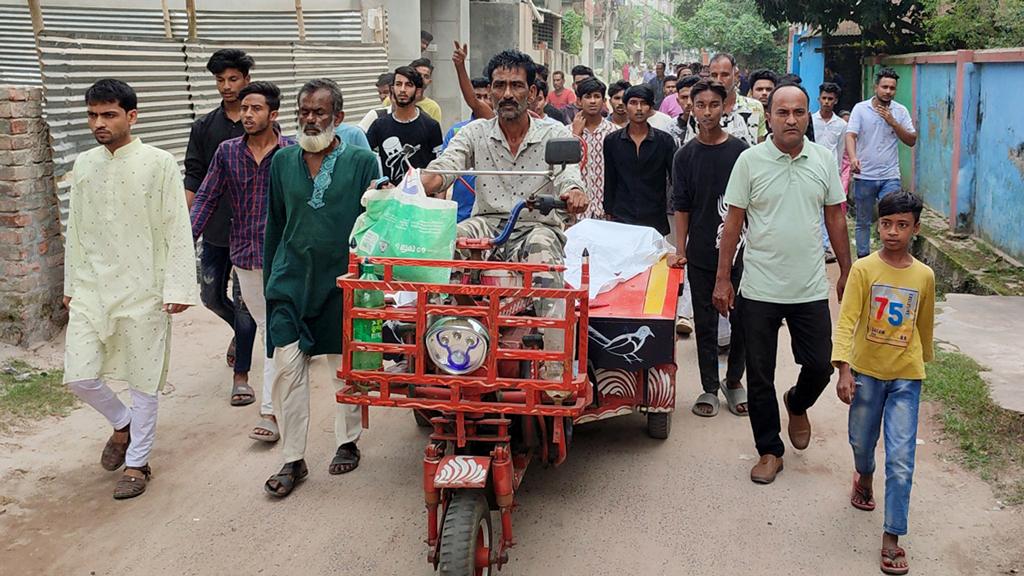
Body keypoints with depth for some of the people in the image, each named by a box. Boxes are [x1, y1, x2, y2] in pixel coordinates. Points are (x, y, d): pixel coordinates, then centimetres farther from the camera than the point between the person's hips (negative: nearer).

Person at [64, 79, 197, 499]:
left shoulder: (159, 164, -8)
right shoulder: (83, 165, 7)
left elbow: (177, 231, -9)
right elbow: (75, 230, 14)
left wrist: (178, 288, -12)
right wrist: (71, 284, 16)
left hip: (142, 290, -4)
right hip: (92, 288, 4)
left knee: (143, 380, 5)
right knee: (79, 377, 1)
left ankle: (137, 463, 22)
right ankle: (122, 423, 30)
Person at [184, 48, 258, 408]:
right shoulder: (204, 127, 7)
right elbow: (193, 179, 5)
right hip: (215, 229, 3)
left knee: (245, 301, -1)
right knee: (211, 295, 11)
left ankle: (241, 377, 7)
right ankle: (240, 330, 42)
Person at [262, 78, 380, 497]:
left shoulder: (362, 161, -2)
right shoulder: (283, 161, 7)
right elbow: (274, 225, 13)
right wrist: (270, 278, 13)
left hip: (343, 281, -2)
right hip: (291, 280, 2)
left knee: (347, 366, 10)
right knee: (287, 367, -3)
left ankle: (347, 442, 29)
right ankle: (293, 459, 6)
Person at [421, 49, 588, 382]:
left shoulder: (555, 135, 8)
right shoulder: (475, 133, 13)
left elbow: (567, 174, -11)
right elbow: (442, 169, -3)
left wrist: (573, 193, -38)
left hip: (537, 226, -2)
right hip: (487, 223, 2)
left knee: (543, 249, -38)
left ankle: (555, 373, -42)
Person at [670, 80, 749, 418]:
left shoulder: (741, 151, 0)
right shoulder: (686, 156, 2)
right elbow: (681, 207, 4)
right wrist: (680, 250, -2)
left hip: (738, 250, 0)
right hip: (701, 253, 1)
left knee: (741, 319, 6)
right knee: (705, 322, 7)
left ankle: (734, 381, 24)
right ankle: (709, 387, 17)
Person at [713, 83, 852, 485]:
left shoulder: (824, 161, 2)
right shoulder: (750, 161, -5)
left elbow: (835, 218, 10)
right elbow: (733, 222, -3)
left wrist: (846, 272, 9)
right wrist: (723, 279, -4)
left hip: (811, 289, 2)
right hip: (759, 289, -2)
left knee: (820, 367, 5)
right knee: (759, 376, 6)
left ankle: (797, 404, 39)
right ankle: (769, 450, 23)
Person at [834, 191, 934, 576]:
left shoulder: (924, 276, -2)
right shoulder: (864, 269, -9)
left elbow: (924, 325, 13)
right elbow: (846, 320, -16)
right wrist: (843, 370, -25)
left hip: (906, 376, 0)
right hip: (866, 371, 0)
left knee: (901, 459, -7)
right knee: (861, 440, 19)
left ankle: (892, 538, 1)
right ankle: (864, 476, 54)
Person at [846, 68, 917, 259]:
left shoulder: (901, 111, 3)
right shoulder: (860, 108, -2)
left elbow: (911, 141, 0)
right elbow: (850, 135, -13)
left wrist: (892, 122, -13)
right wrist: (853, 158, -32)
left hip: (890, 177, 0)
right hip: (864, 176, 0)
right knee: (863, 222, 11)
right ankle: (863, 259, 23)